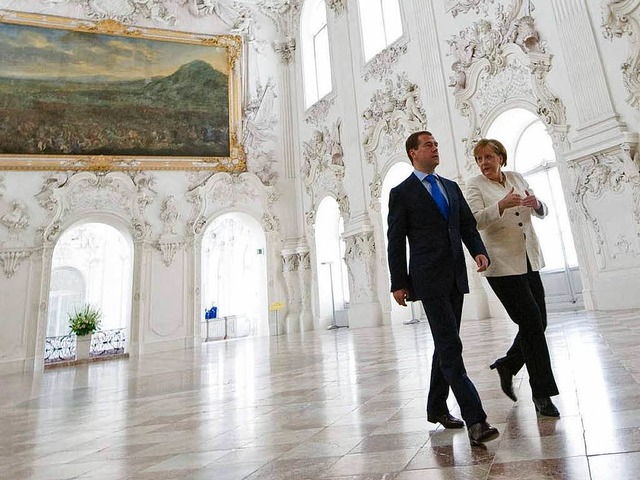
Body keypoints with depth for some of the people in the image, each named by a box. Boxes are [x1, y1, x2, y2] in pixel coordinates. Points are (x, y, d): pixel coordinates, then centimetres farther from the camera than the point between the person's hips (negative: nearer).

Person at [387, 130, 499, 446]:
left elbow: (468, 225, 15)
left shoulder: (451, 187, 18)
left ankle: (437, 408, 30)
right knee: (451, 348, -10)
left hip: (455, 277, 7)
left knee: (445, 346, 14)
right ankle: (475, 420, -4)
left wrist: (479, 251, -5)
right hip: (429, 279, -6)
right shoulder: (402, 193, -1)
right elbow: (396, 241, -4)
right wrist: (398, 283, -7)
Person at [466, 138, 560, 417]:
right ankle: (542, 393, 8)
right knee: (532, 323, -6)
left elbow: (543, 213, 14)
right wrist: (501, 205, -32)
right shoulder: (475, 186, -3)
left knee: (538, 322, 9)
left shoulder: (517, 178, 12)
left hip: (529, 261, 6)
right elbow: (475, 220, -17)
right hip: (503, 264, -6)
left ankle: (507, 365, 31)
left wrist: (536, 204, -8)